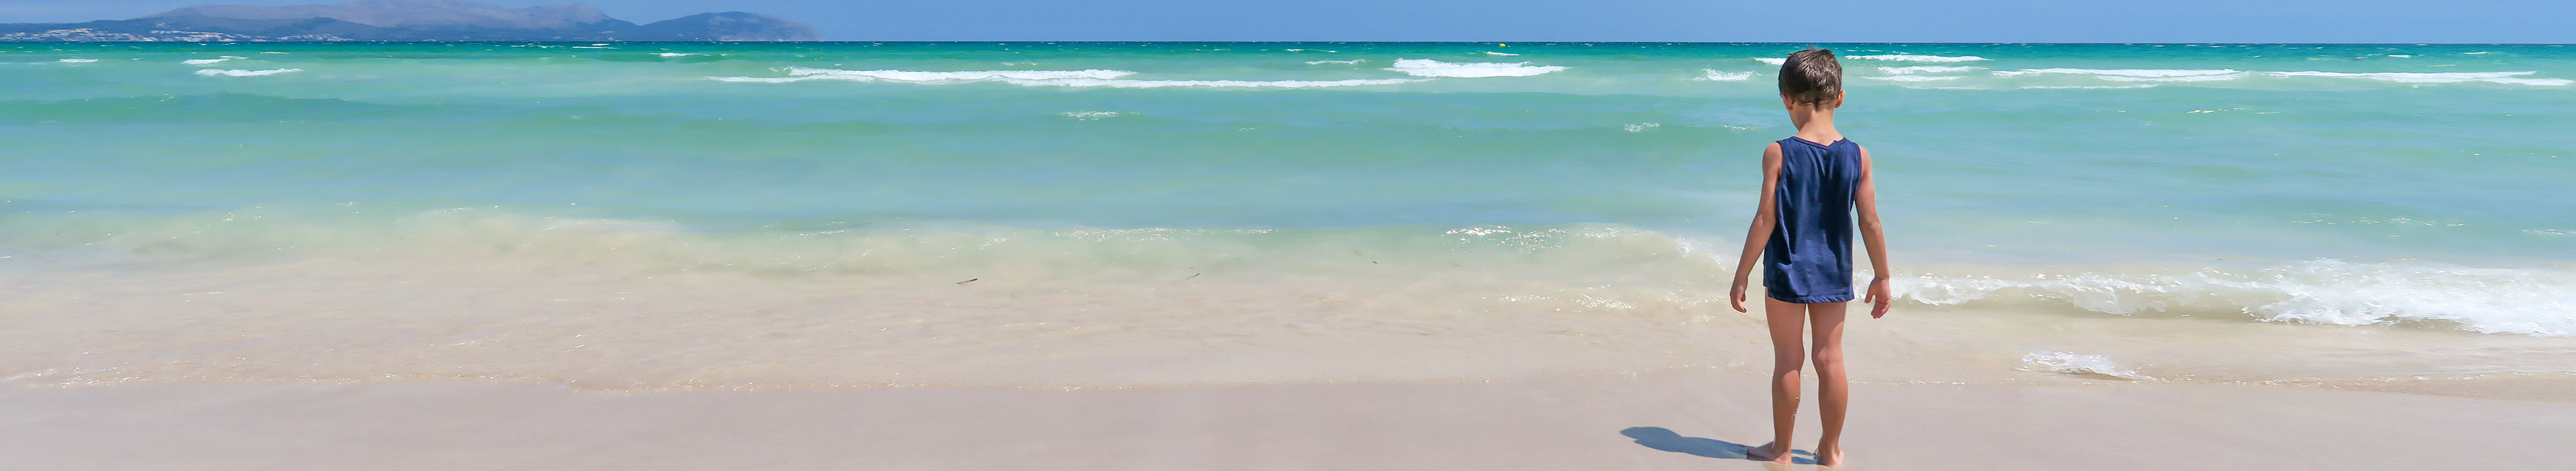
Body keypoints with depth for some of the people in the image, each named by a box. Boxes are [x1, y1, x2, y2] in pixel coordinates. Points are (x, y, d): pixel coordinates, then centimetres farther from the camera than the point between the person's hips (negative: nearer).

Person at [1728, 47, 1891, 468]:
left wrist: (1741, 276, -5)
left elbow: (1765, 220, -13)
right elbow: (1871, 223, -2)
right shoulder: (1857, 156, -5)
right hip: (1834, 274, 3)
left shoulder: (1779, 154, -13)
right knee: (1830, 358, 11)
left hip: (1787, 272, -2)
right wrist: (1882, 277, 9)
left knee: (1788, 360, 7)